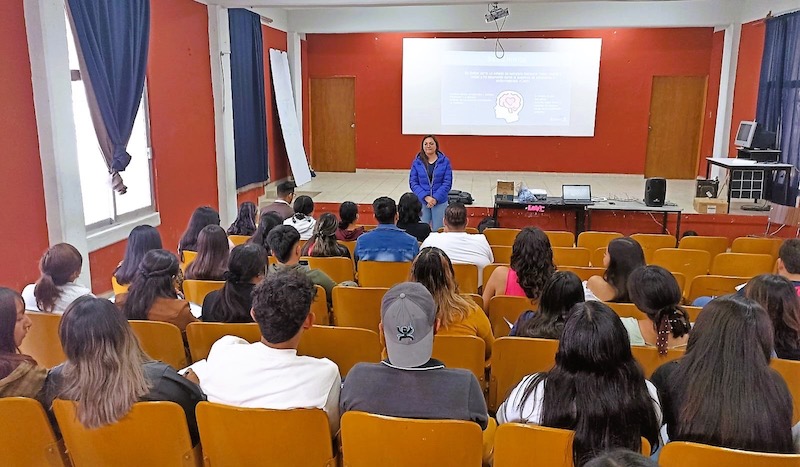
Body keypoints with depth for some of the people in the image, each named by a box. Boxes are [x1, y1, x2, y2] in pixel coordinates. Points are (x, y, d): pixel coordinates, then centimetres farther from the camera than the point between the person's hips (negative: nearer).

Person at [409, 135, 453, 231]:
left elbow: (447, 183, -5)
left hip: (440, 202, -1)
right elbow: (413, 183, -3)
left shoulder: (445, 161, -3)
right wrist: (426, 197, -15)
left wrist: (435, 198, -15)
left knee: (438, 230, 5)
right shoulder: (417, 162, 0)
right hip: (422, 201, 1)